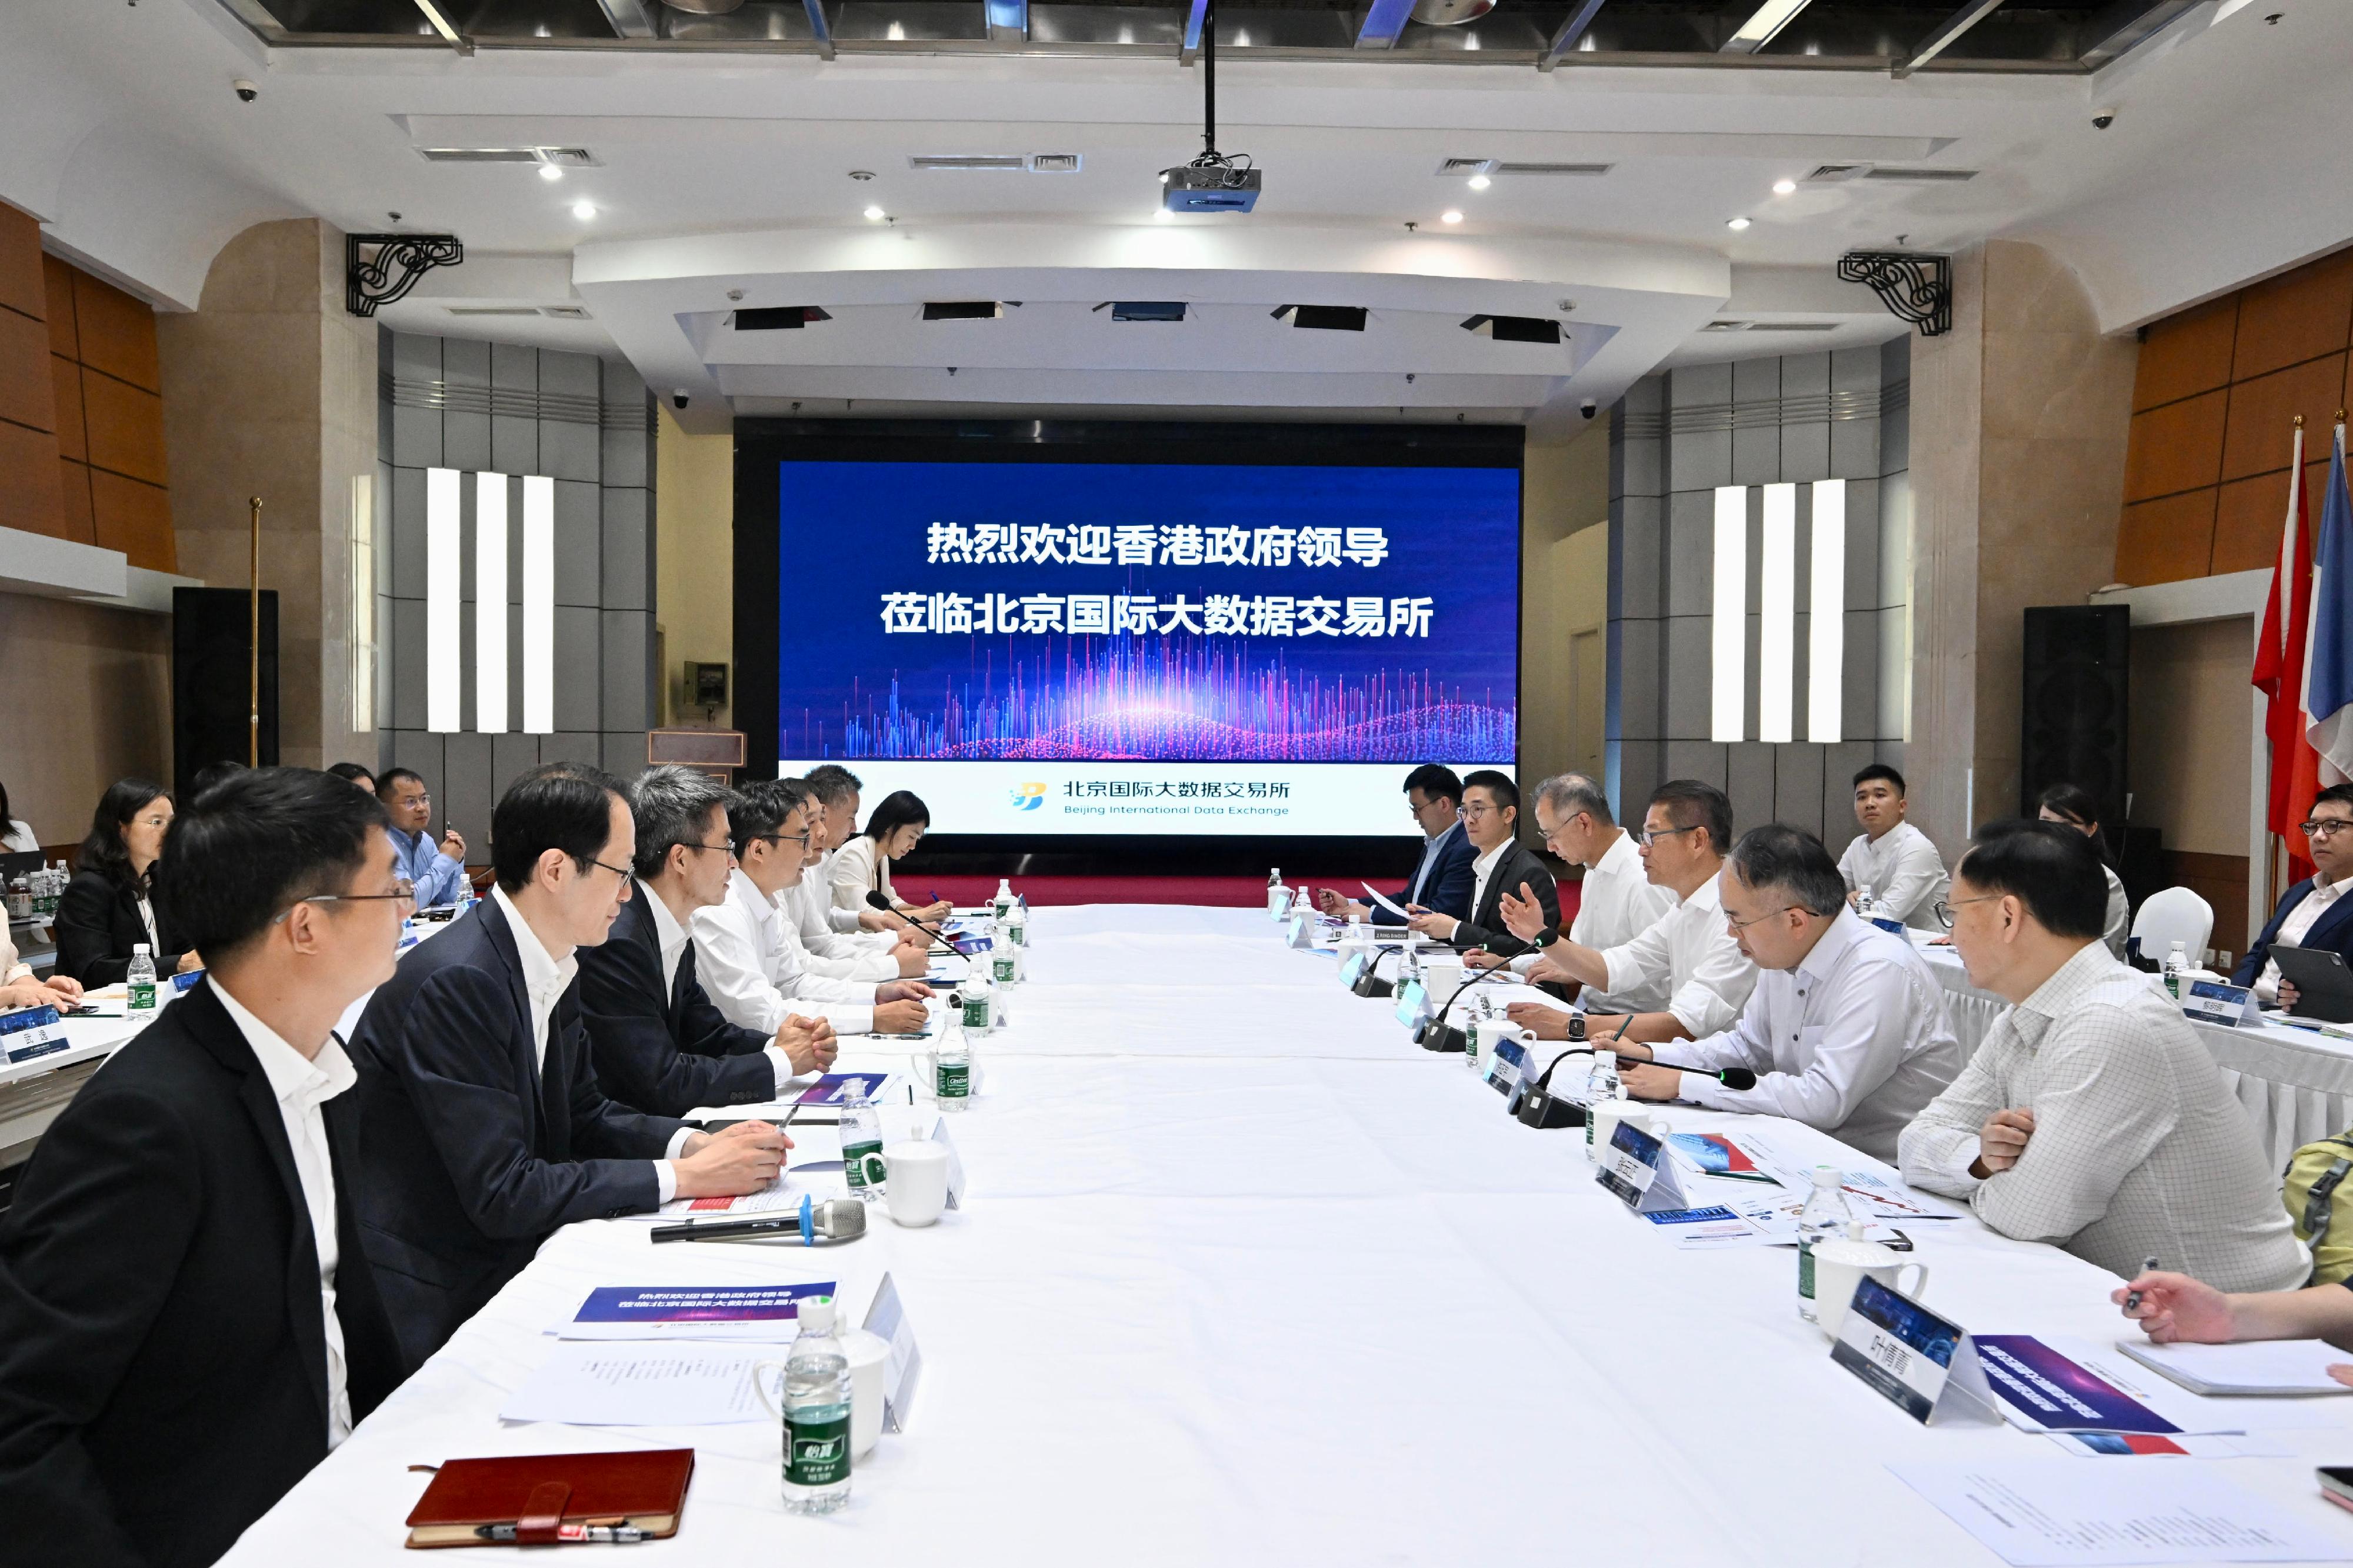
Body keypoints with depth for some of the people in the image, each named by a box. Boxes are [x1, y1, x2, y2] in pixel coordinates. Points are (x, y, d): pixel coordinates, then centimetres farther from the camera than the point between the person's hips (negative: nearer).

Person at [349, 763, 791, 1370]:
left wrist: (696, 1143, -5)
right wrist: (683, 1177, -21)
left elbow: (585, 1116, 12)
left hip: (508, 1262, 8)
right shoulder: (454, 984, -24)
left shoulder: (551, 969, 3)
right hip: (433, 1313, -8)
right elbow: (501, 1192, -24)